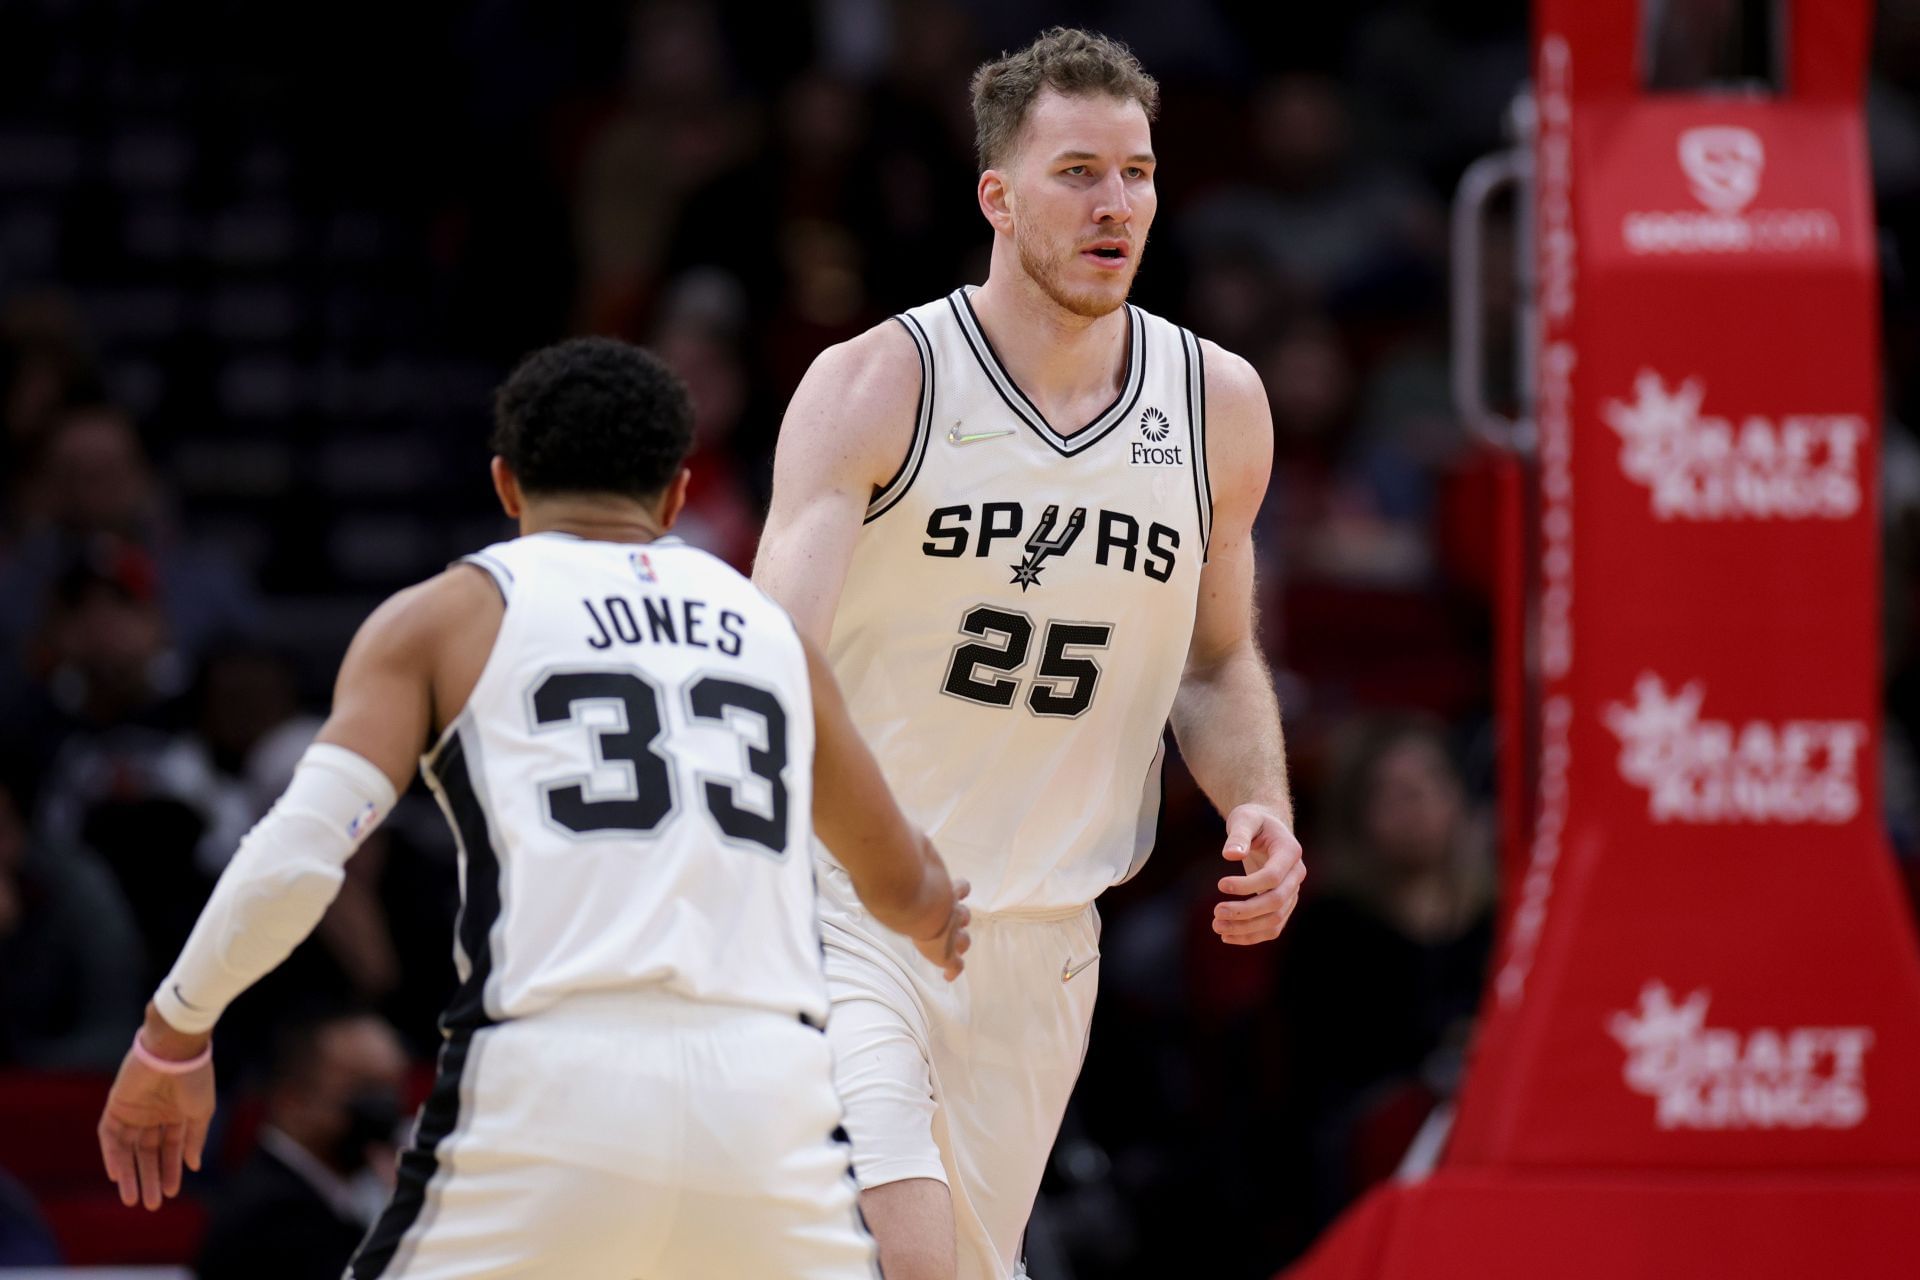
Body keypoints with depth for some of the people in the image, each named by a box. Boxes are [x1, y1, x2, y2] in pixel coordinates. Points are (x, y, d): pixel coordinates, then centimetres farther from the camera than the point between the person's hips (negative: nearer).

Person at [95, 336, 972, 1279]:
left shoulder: (443, 617, 12)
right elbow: (904, 891, 38)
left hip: (550, 1091, -3)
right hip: (767, 1094, 3)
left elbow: (294, 859, -2)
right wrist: (935, 928, 62)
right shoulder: (768, 630, 23)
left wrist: (171, 1036, 13)